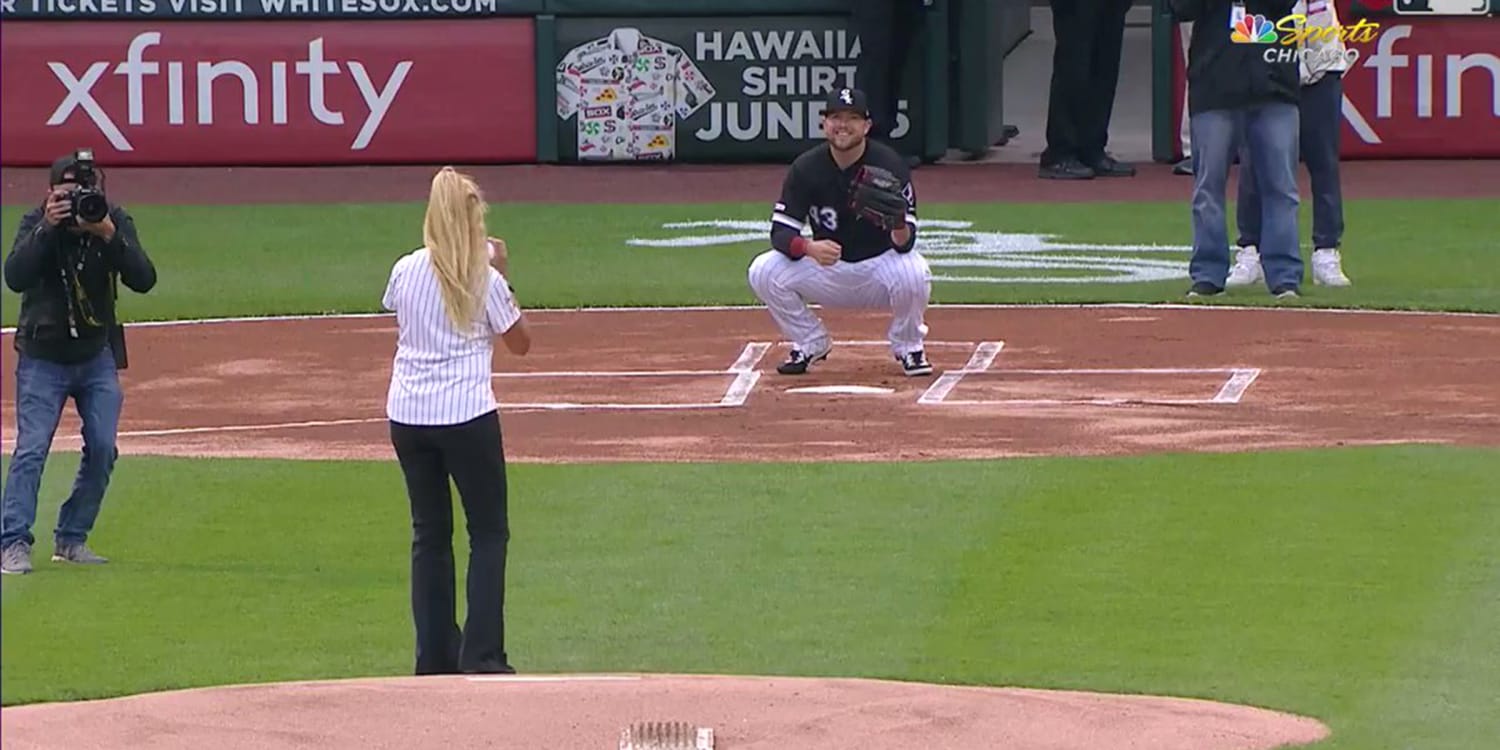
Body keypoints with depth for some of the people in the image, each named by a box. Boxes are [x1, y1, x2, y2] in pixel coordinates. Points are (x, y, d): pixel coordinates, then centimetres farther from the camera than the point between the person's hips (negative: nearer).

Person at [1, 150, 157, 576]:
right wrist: (47, 228, -38)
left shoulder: (116, 222, -9)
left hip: (98, 357, 3)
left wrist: (109, 235, -33)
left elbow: (144, 281, -20)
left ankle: (71, 540, 12)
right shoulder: (37, 224, -14)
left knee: (102, 449, -1)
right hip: (43, 357, -3)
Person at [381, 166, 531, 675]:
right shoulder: (484, 279, -8)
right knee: (488, 532, 6)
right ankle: (482, 656, -3)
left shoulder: (406, 271, 1)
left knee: (429, 534, 12)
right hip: (467, 415, -4)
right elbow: (520, 343, 5)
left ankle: (435, 657, 12)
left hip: (407, 417, 4)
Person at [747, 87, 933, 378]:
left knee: (913, 272, -35)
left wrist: (899, 225, -45)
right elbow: (780, 232, -13)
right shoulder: (806, 168, -10)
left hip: (878, 268, -2)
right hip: (828, 271, 2)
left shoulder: (889, 165, -16)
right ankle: (811, 344, 4)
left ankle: (908, 347, -4)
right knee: (763, 270, -21)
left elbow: (906, 243, -19)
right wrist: (809, 248, -35)